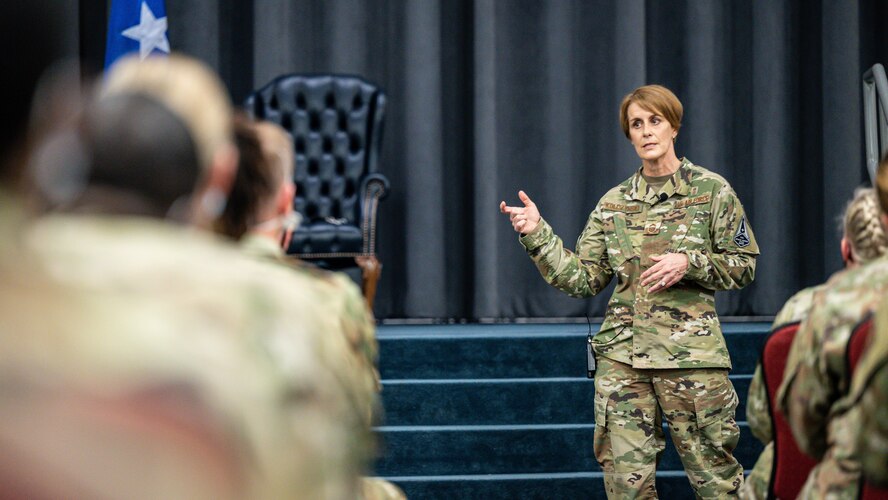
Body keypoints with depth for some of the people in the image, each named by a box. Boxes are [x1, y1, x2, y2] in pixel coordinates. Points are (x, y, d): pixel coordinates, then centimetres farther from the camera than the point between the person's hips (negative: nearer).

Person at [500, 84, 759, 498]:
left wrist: (688, 262, -12)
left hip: (691, 354, -3)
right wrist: (537, 235, -2)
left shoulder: (712, 190, 4)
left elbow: (743, 266, 3)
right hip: (621, 356, 3)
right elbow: (582, 278, 8)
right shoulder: (613, 203, 12)